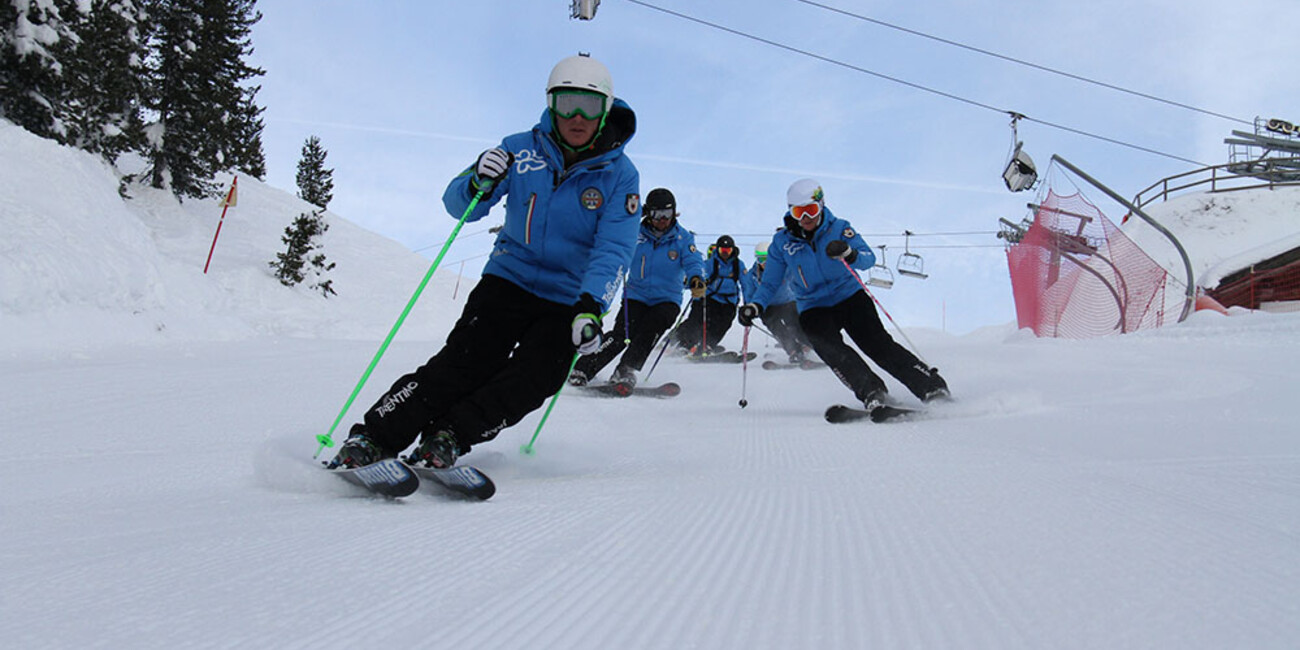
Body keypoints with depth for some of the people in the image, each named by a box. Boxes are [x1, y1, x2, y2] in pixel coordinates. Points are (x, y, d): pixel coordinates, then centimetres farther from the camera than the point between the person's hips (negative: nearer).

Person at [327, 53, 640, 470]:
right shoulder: (521, 150, -2)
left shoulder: (621, 176, -6)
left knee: (533, 381, -21)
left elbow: (613, 250, -17)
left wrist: (591, 305, -35)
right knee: (466, 362, -17)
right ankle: (373, 439, -12)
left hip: (568, 302, 0)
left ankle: (446, 439, -15)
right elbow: (458, 206, 0)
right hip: (509, 279, 0)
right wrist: (478, 186, -25)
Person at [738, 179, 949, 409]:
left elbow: (869, 259, -15)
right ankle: (871, 392, -30)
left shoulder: (839, 228, -5)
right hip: (813, 308, 1)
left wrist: (848, 253, -38)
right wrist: (755, 306, -14)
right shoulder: (782, 242, -2)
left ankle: (931, 385, -12)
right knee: (829, 347, -28)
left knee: (877, 342, -16)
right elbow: (771, 283, 5)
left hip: (850, 296, 0)